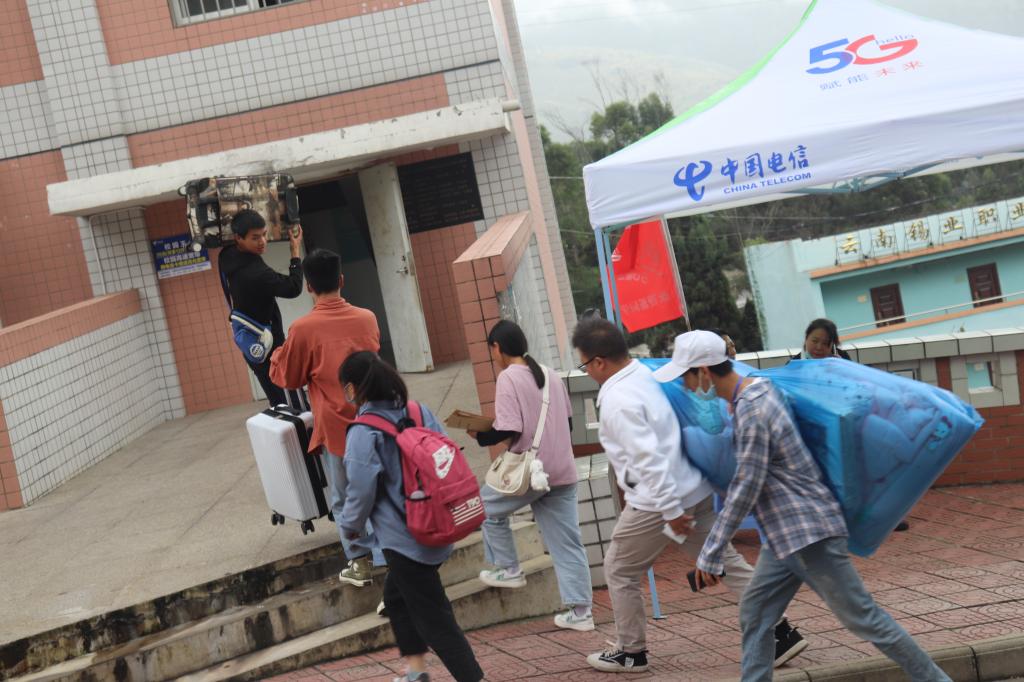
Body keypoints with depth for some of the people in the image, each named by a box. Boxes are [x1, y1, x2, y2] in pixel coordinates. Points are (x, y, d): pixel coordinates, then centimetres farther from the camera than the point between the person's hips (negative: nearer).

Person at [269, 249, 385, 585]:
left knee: (345, 500, 11)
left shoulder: (304, 328, -15)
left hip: (337, 428, -4)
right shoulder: (367, 318, -1)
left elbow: (288, 378, -2)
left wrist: (276, 357, 17)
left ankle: (361, 562, 16)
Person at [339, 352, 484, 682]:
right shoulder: (419, 412, 2)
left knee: (433, 617, 1)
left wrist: (351, 525, 5)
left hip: (404, 540, -8)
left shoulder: (363, 433, -17)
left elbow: (362, 491, -15)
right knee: (396, 596, 25)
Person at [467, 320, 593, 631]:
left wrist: (480, 436, -3)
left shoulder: (508, 378, -11)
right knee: (568, 543, 8)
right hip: (563, 471, 7)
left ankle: (508, 569, 24)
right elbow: (567, 421, 17)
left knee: (488, 506, 20)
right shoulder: (550, 375, 12)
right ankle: (580, 611, 7)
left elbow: (509, 431, -19)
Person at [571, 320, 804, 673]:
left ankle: (630, 652, 23)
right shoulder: (648, 374, 6)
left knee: (619, 572, 12)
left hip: (657, 500, -8)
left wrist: (670, 510, -22)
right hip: (695, 491, 8)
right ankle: (782, 632, 9)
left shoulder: (617, 401, -20)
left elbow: (648, 459, -25)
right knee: (726, 562, 11)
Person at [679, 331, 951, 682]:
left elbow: (746, 488, -21)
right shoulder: (757, 389, 9)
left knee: (862, 617, -2)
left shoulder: (751, 410, -21)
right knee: (753, 613, 7)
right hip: (785, 535, 10)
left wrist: (711, 554, -17)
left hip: (808, 532, -10)